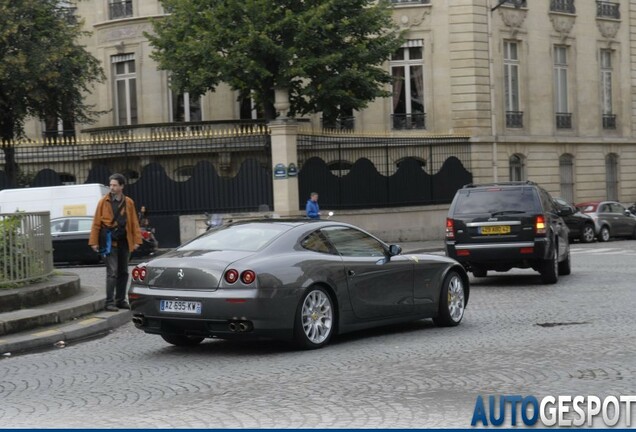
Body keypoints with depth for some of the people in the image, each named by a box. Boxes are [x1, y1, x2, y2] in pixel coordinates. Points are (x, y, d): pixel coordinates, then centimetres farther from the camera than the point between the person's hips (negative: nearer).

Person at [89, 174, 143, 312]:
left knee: (123, 272, 10)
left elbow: (134, 222, 6)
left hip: (124, 242, 4)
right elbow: (96, 223, -1)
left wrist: (136, 240, 0)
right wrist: (94, 242, -5)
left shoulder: (129, 203, 6)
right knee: (112, 272, -10)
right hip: (109, 242, -4)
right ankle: (110, 302, -8)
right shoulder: (104, 202, -1)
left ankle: (120, 300, 21)